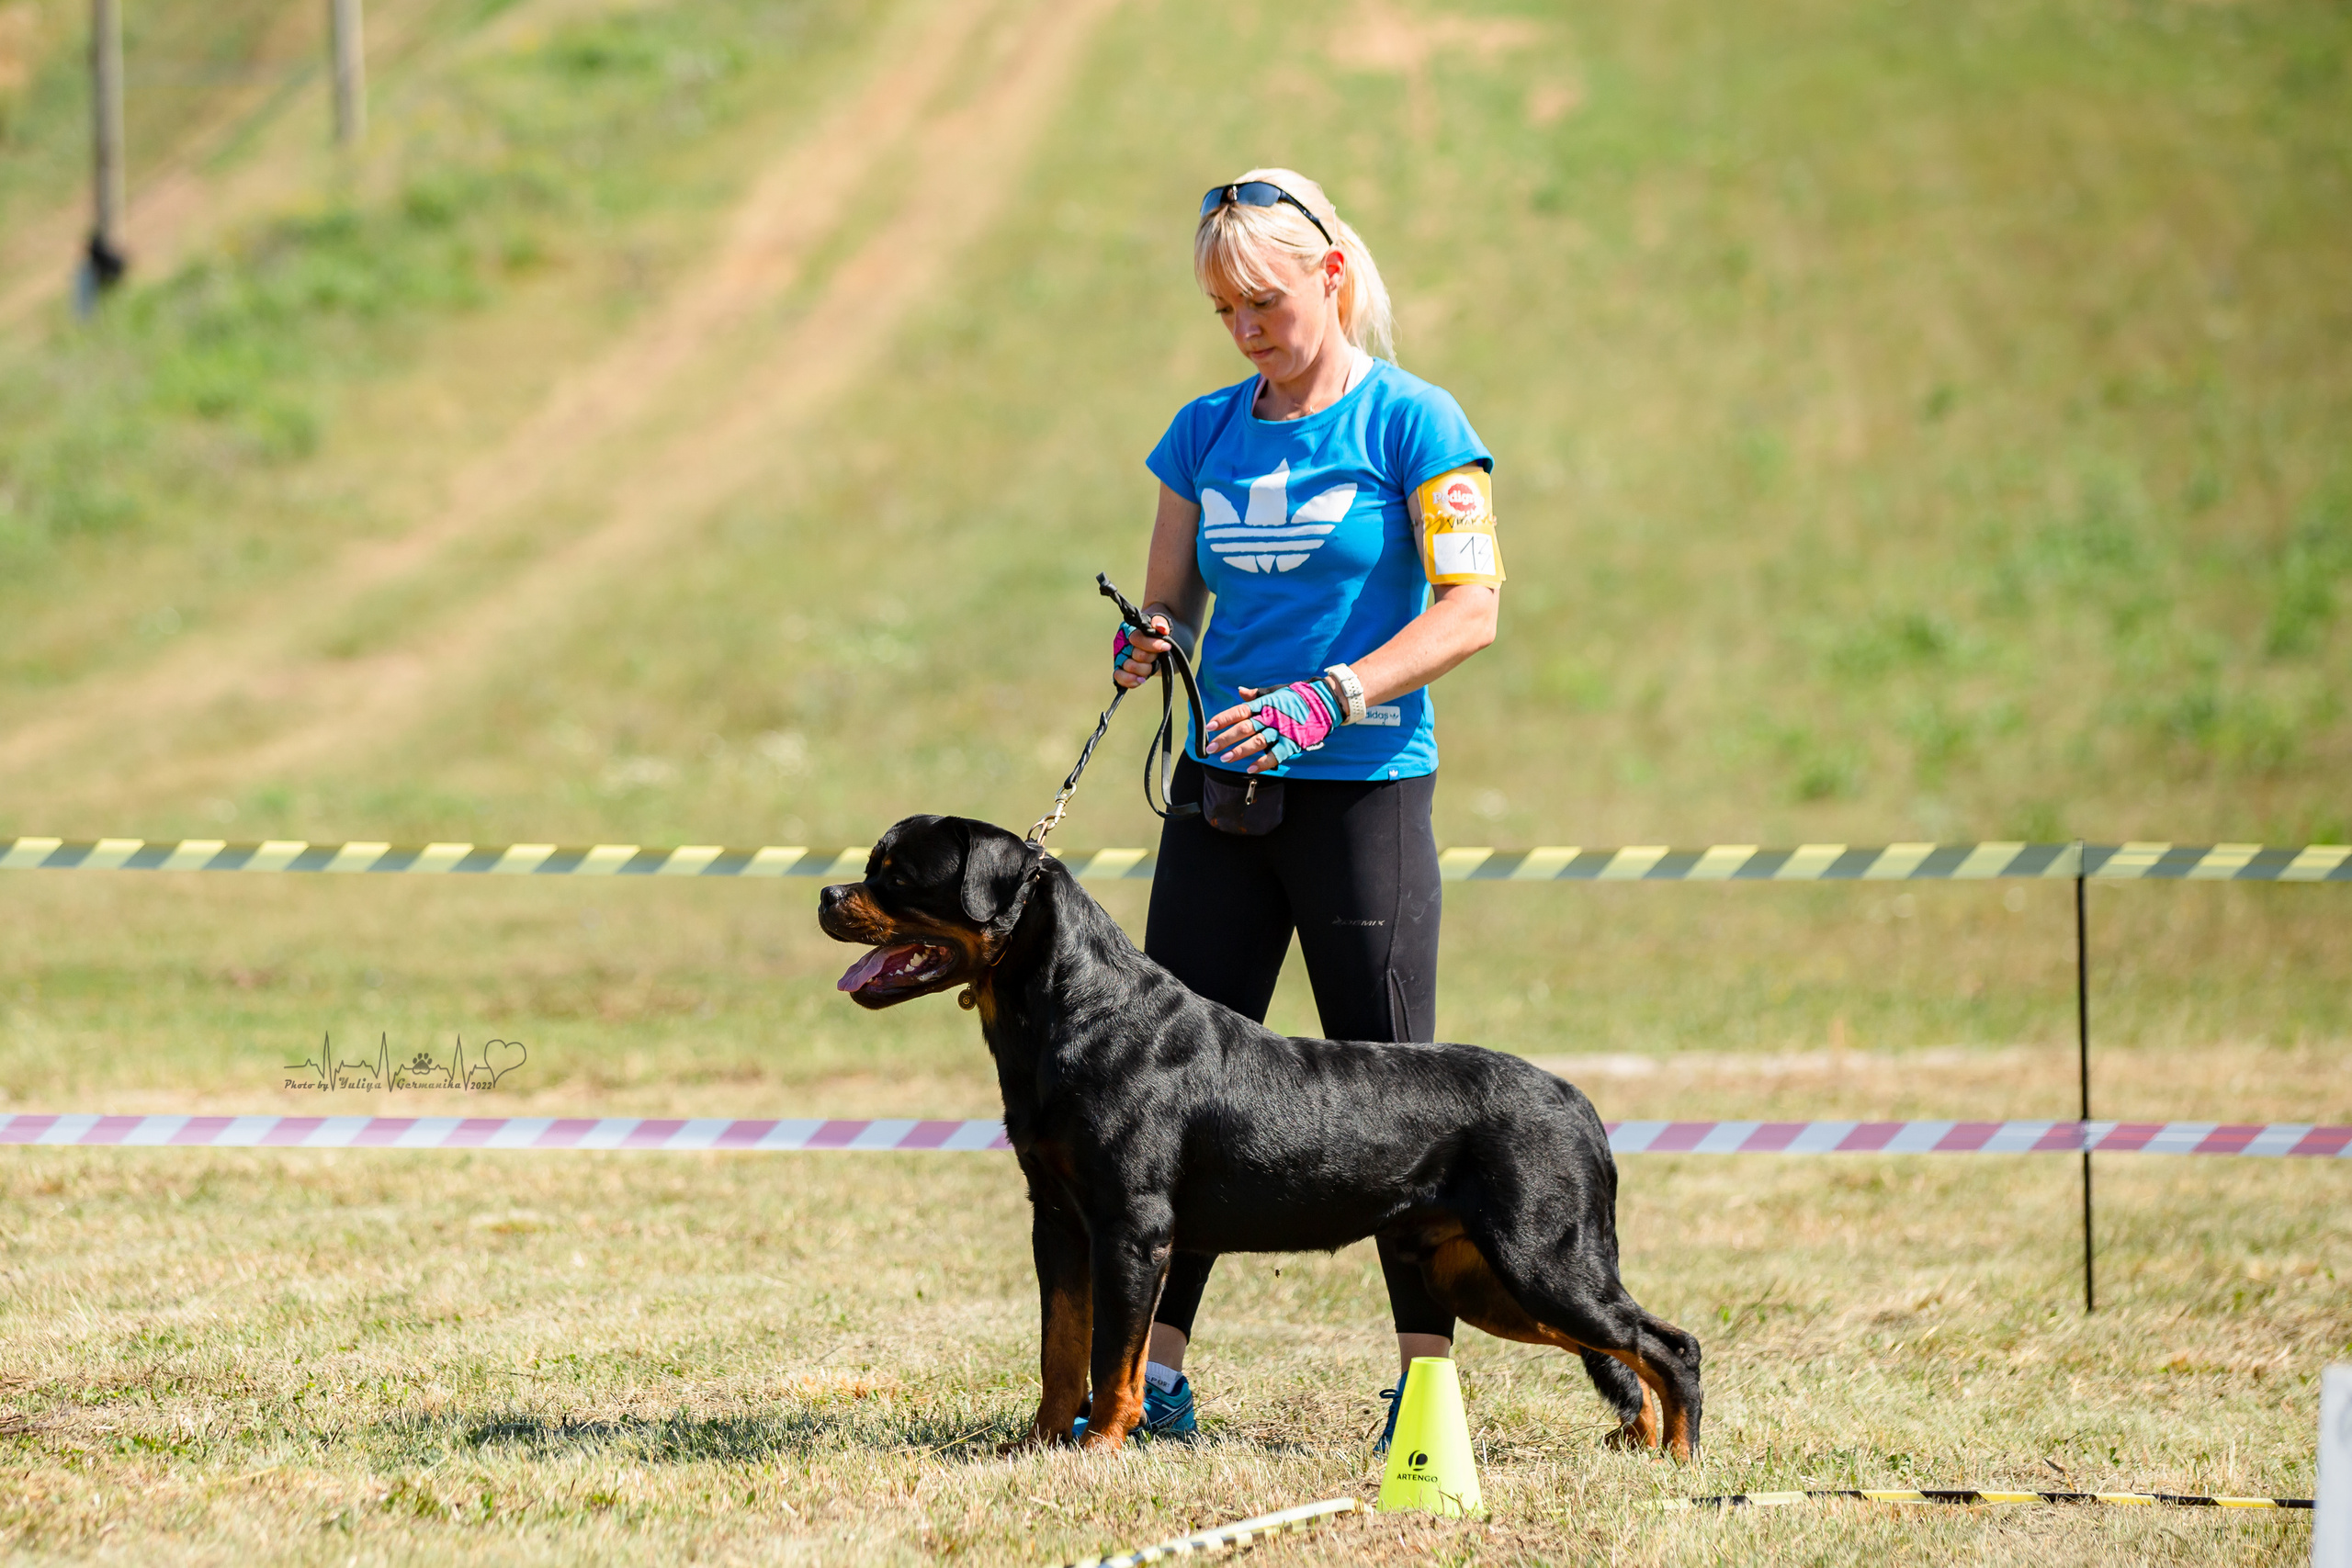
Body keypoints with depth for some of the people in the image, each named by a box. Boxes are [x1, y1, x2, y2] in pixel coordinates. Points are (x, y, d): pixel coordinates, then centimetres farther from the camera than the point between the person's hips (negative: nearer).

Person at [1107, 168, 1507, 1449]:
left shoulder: (1409, 423, -4)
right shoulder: (1206, 434, 12)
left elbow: (1471, 607, -11)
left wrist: (1331, 698, -23)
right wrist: (1149, 644, -7)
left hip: (1365, 793, -5)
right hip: (1223, 796, 5)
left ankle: (1428, 1372, 4)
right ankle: (1154, 1369, 3)